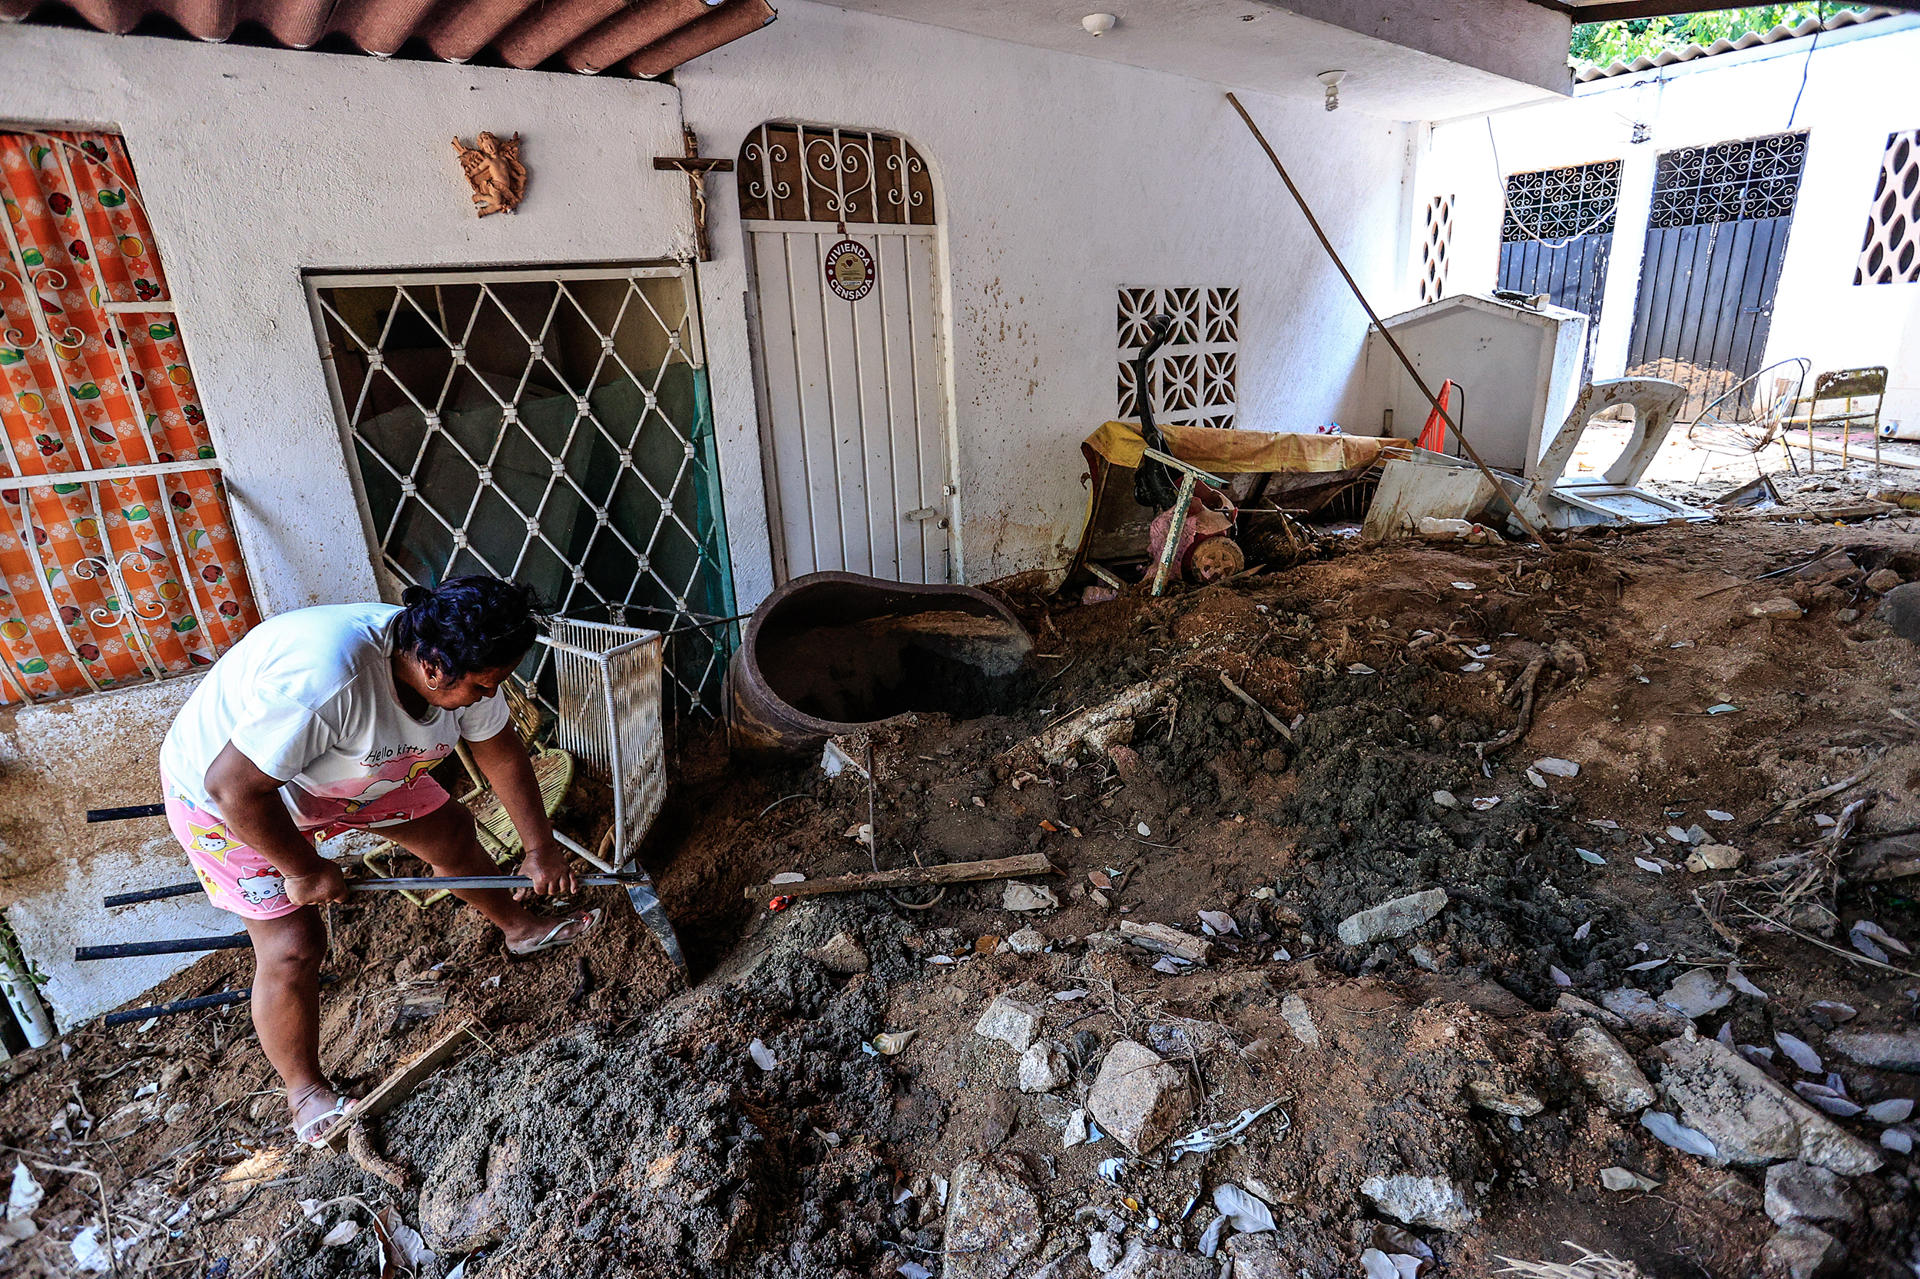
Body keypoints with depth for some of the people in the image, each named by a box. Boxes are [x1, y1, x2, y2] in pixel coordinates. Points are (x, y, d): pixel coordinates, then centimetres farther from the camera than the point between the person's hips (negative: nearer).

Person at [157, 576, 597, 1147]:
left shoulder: (456, 665, -21)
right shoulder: (324, 679, -45)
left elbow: (502, 754, -7)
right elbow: (234, 788, -36)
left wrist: (541, 849, 0)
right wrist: (305, 871, -22)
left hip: (347, 768, 6)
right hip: (225, 797, -6)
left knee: (449, 829, 9)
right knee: (293, 945, -9)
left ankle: (520, 927, 34)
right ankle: (305, 1092, 14)